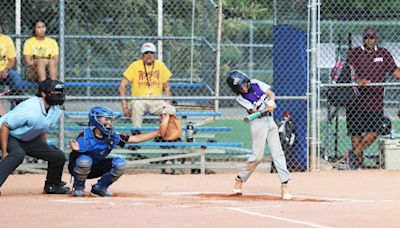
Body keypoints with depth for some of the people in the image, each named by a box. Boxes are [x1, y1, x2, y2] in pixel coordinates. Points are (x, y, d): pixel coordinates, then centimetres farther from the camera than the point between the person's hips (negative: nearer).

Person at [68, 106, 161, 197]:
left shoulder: (112, 137, -8)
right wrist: (76, 150, -51)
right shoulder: (84, 136, -23)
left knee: (120, 163, -16)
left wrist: (157, 133, -12)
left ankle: (100, 187, 3)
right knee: (84, 160, -39)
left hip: (96, 169, 5)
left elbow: (135, 139, -6)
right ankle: (78, 187, -10)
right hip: (79, 167, -5)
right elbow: (73, 157, -27)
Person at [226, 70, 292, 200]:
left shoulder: (255, 84, 4)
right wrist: (267, 108, -32)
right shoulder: (240, 98, -8)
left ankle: (284, 186, -5)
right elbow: (254, 111, -16)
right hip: (258, 123, -5)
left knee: (278, 153, -2)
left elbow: (271, 94, 3)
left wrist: (271, 101, -19)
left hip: (269, 120, 5)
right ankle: (240, 179, 14)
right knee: (257, 156, -7)